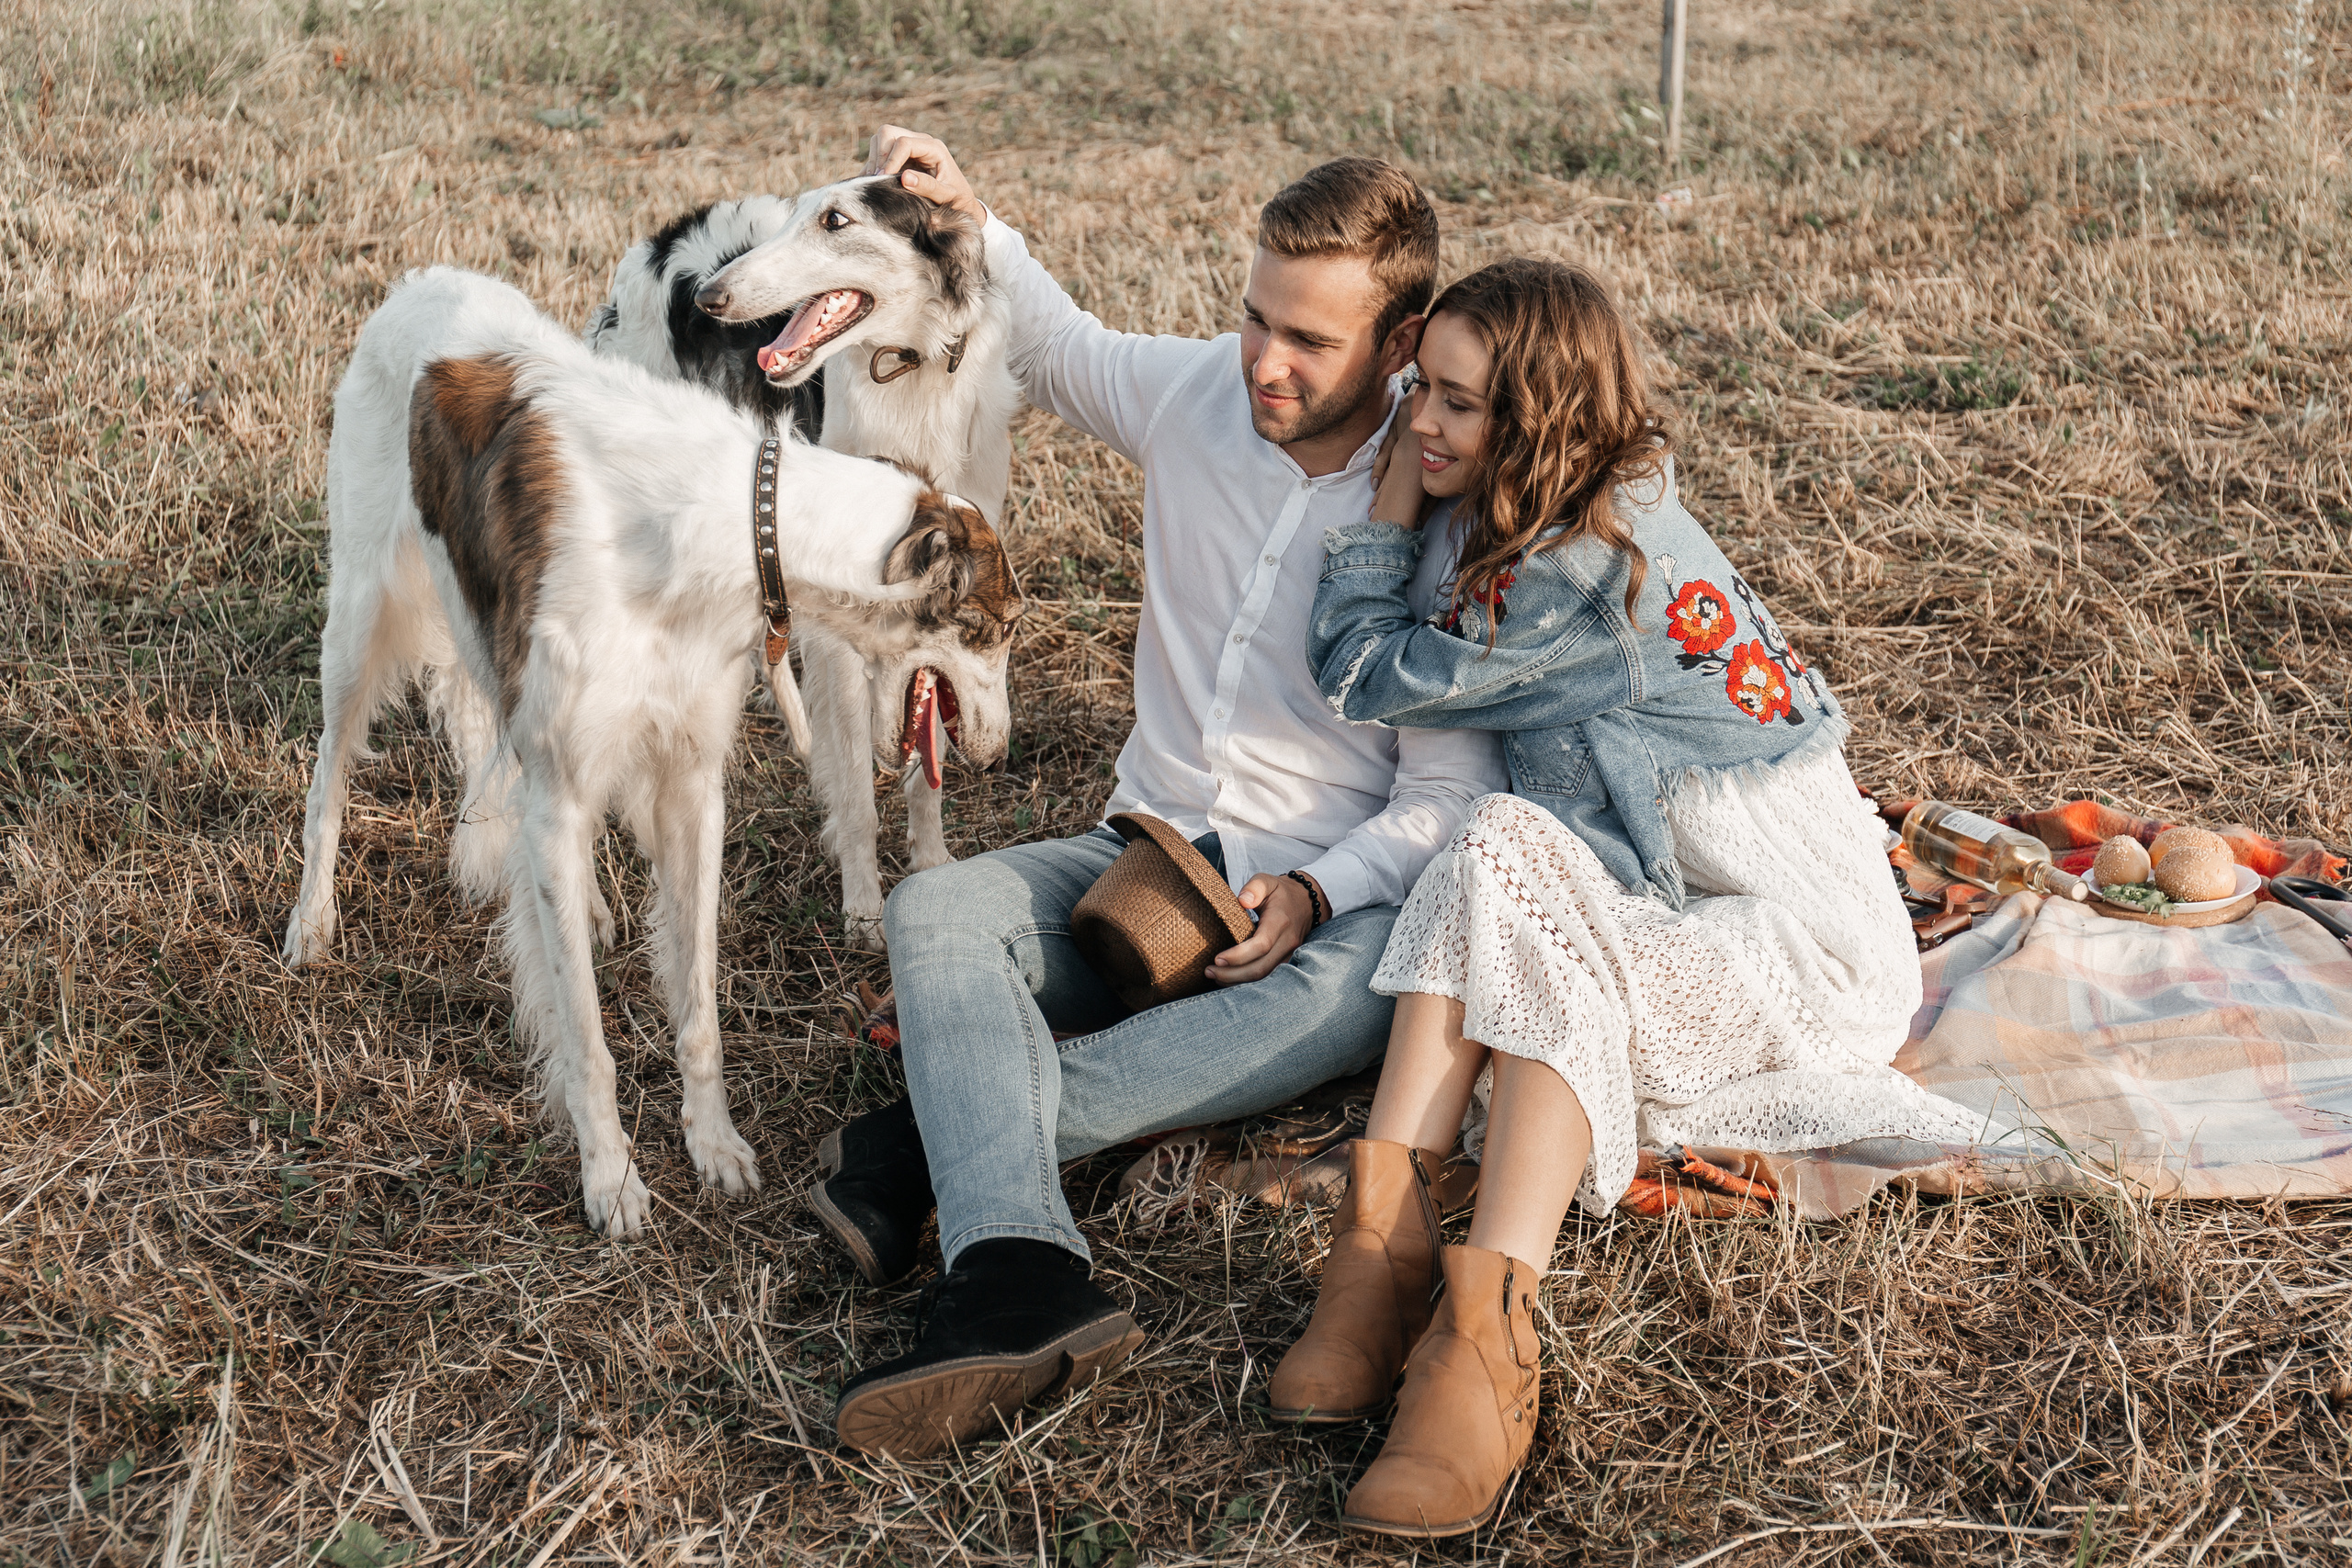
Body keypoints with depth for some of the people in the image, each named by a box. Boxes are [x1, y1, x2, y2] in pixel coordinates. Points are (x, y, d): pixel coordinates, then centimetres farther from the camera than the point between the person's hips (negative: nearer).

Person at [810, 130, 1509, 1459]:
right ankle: (1018, 1282, -50)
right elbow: (1060, 345, 23)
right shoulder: (1195, 395, 1)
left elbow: (1450, 791, -8)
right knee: (938, 912, -26)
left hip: (1337, 886, -3)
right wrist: (971, 227, 5)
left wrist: (1317, 889, -25)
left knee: (1372, 981, -39)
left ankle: (941, 1141, -37)